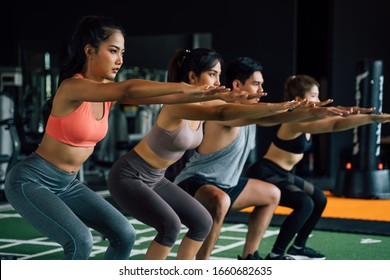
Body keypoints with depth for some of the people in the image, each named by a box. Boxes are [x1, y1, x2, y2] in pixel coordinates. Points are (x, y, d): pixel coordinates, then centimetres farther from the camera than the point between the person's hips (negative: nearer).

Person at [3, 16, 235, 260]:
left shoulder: (109, 92, 1)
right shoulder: (72, 87, -24)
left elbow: (154, 96, -8)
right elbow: (129, 89, -38)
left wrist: (204, 95, -19)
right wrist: (184, 87, -41)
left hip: (67, 184, 9)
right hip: (31, 181, -9)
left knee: (125, 236, 2)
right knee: (81, 242, -26)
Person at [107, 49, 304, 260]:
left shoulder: (205, 104, -2)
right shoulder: (178, 105, -29)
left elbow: (243, 113, -3)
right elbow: (222, 113, -45)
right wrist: (274, 107, -50)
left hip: (154, 179, 9)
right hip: (128, 176, -9)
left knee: (202, 222, 6)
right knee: (170, 225, -25)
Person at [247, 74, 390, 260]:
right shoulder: (295, 122, -26)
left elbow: (333, 121, -3)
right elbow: (334, 125, -38)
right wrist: (371, 118, -42)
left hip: (284, 175, 11)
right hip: (265, 174, -11)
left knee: (319, 199, 16)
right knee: (304, 204, -26)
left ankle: (297, 248, 25)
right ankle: (275, 256, -20)